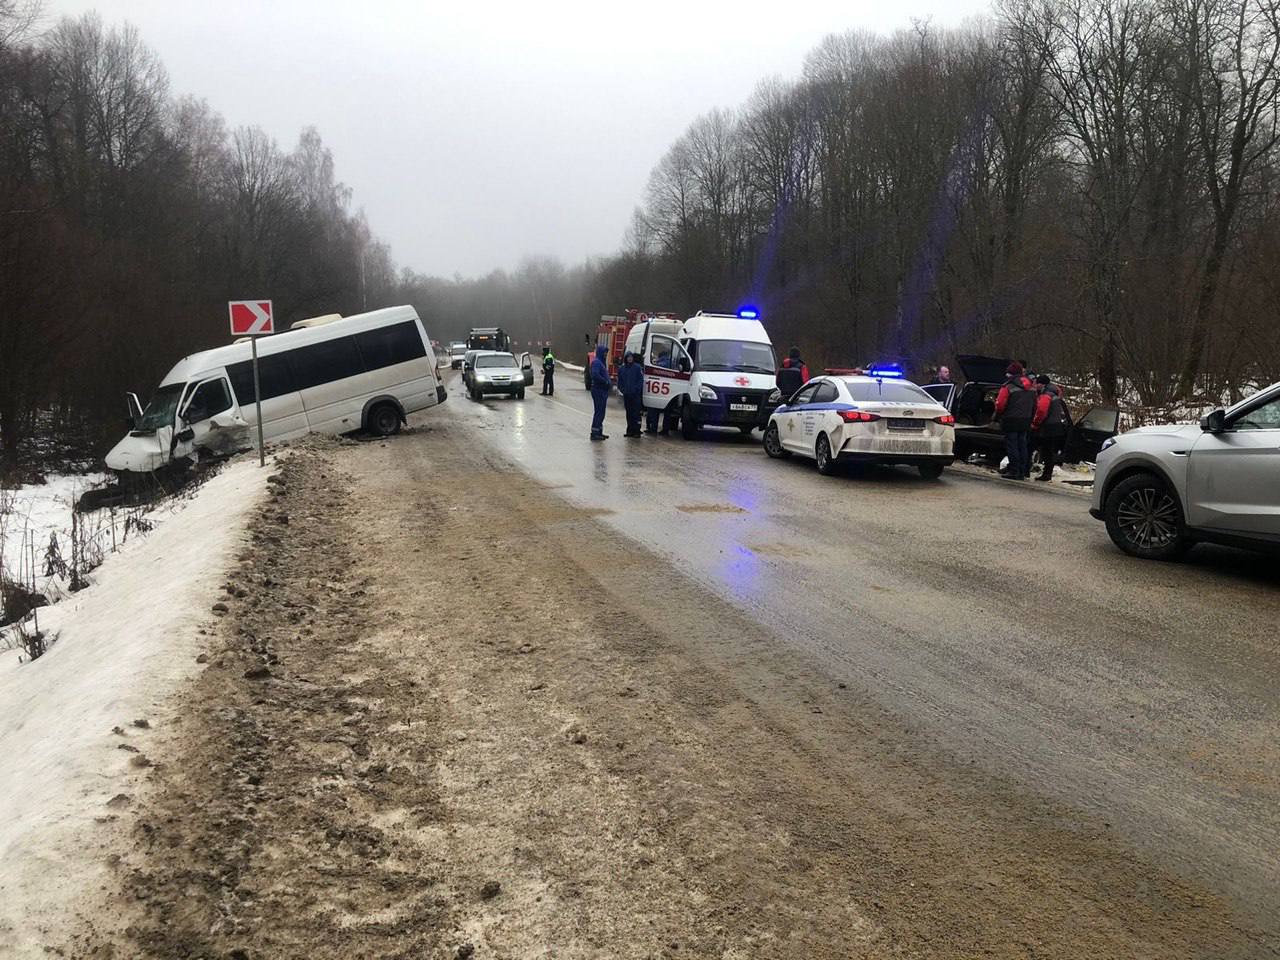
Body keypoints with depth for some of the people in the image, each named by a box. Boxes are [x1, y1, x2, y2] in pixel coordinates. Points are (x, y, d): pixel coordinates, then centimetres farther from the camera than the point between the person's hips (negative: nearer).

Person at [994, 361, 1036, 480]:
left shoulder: (1008, 387, -12)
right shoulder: (1031, 389, 12)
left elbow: (1000, 404, -13)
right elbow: (1034, 406, 14)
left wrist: (998, 416, 4)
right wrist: (1030, 418, 21)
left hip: (1011, 421, -7)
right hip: (1025, 421, 7)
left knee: (1012, 445, -3)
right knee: (1022, 445, 10)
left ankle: (1014, 471, -6)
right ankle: (1022, 472, 12)